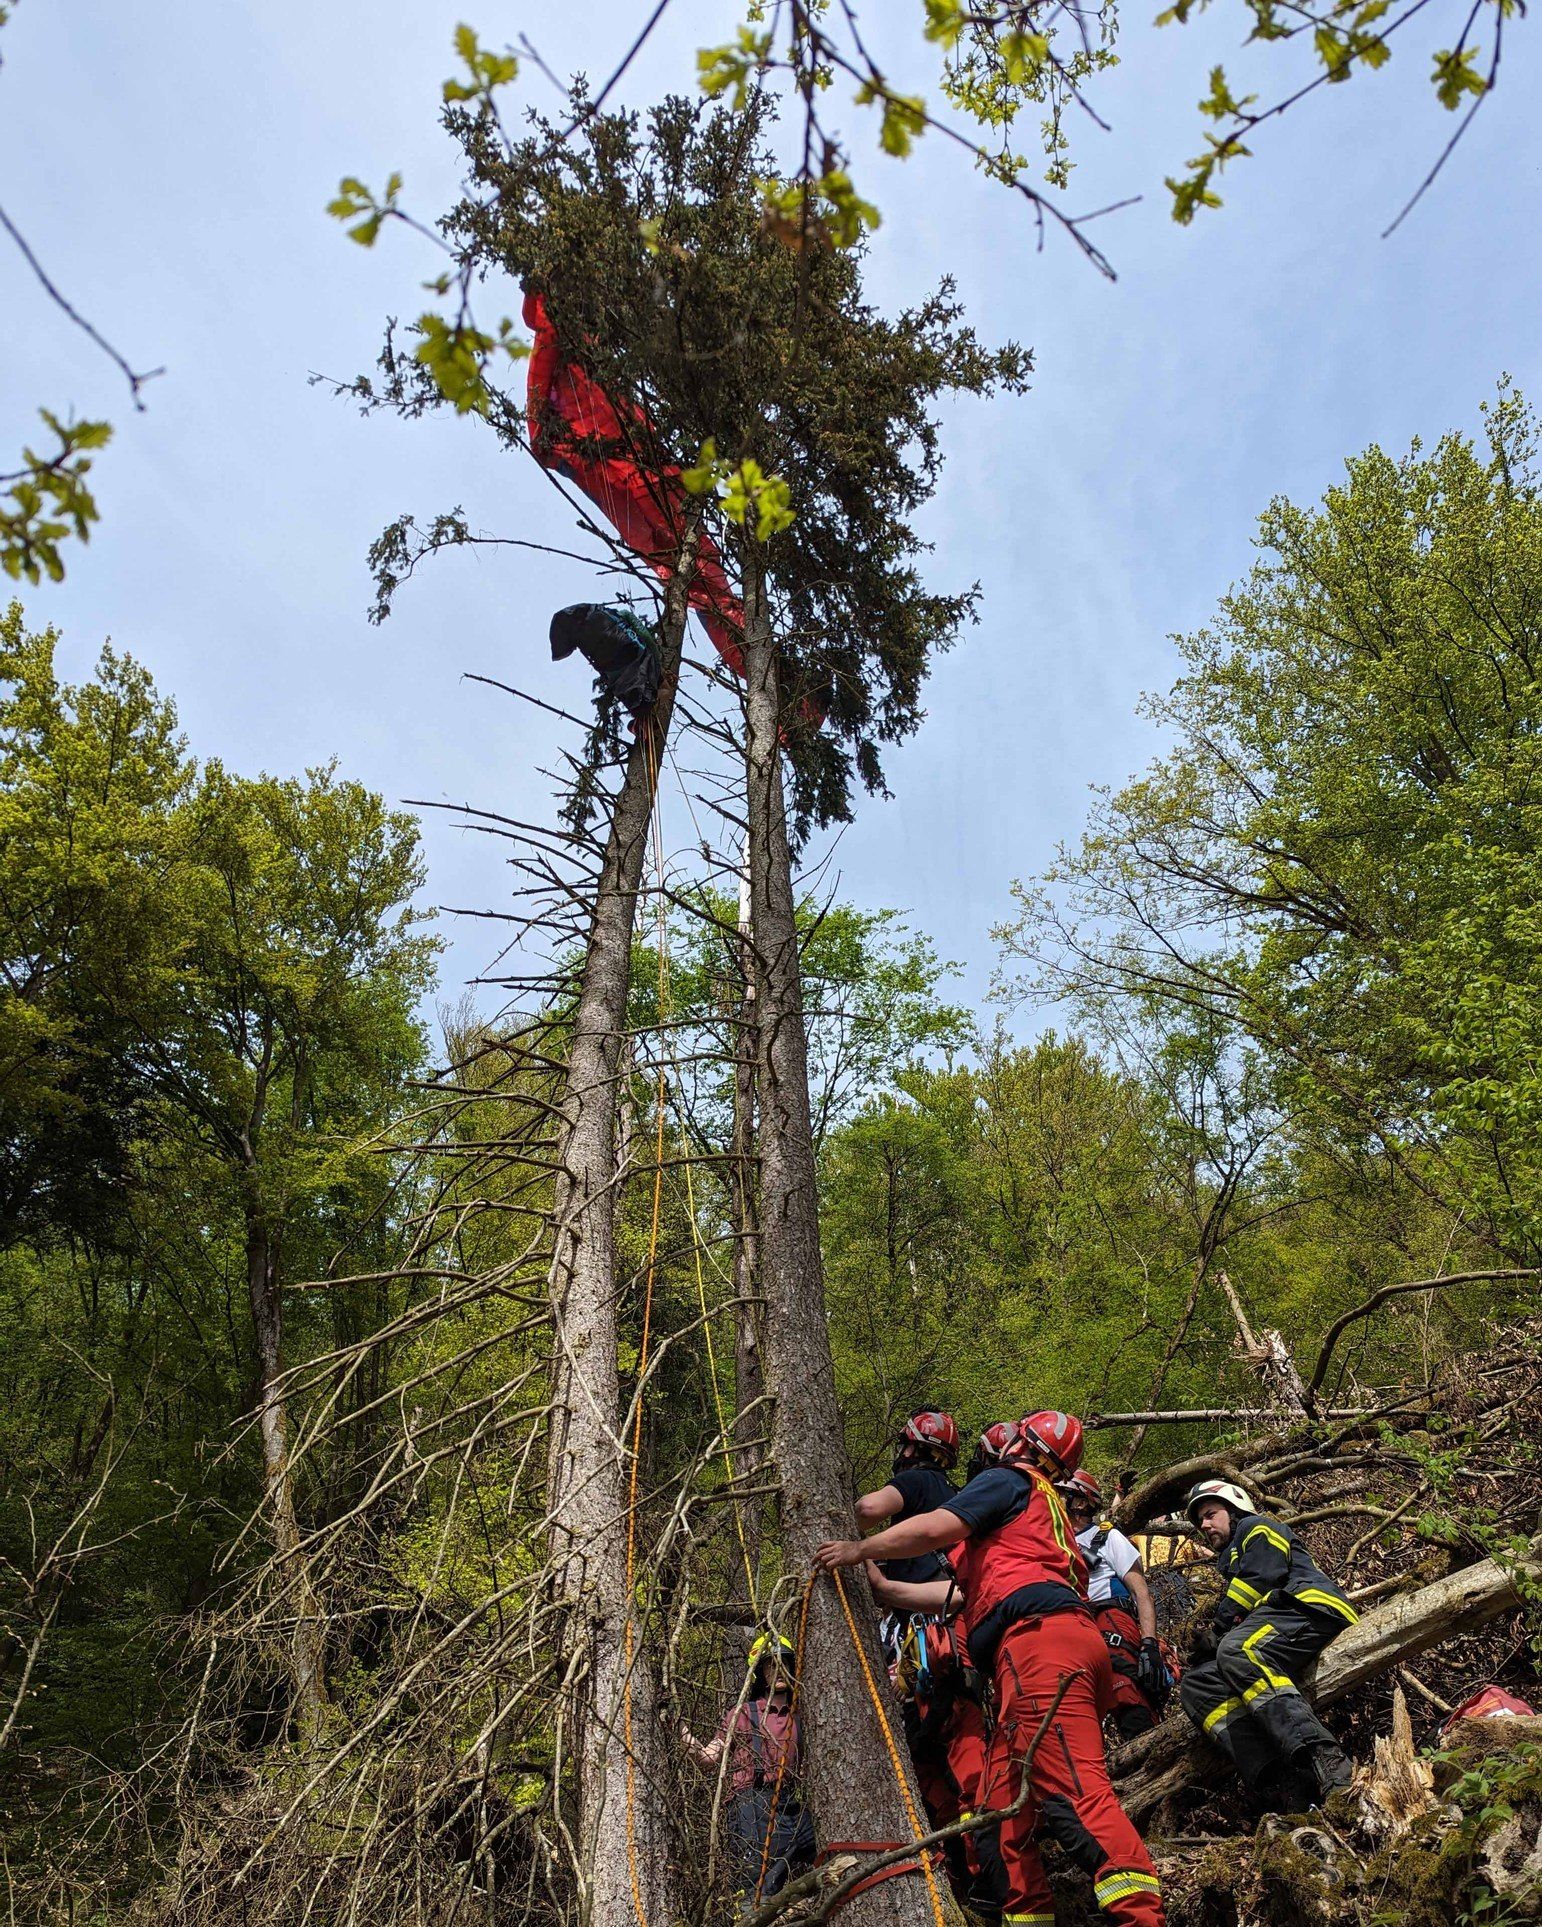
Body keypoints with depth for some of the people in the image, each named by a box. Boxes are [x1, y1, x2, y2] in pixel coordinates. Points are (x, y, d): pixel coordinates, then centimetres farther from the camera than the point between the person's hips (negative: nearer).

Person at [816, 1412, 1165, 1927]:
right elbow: (967, 1591, 40)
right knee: (1005, 1807, 8)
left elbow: (933, 1530, -8)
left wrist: (858, 1551, 5)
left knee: (1075, 1794, -20)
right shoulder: (1047, 1510, 36)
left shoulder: (1009, 1480, 10)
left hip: (1039, 1639, -10)